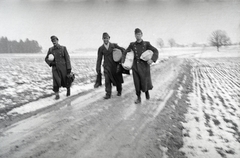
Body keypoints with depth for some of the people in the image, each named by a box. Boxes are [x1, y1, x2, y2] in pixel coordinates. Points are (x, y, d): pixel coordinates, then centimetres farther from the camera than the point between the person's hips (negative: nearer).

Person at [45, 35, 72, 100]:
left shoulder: (63, 48, -2)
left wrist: (69, 68, -10)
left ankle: (68, 89, 41)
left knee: (66, 81, 11)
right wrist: (51, 63, -9)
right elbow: (46, 59, 12)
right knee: (56, 81, -16)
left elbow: (67, 58, -4)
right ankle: (57, 95, -9)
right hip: (55, 68, 1)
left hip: (63, 67, -1)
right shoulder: (50, 49, 4)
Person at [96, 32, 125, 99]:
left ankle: (119, 91, 33)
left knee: (118, 79, 11)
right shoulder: (101, 48, 5)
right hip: (107, 67, 0)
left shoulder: (114, 45, 3)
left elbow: (122, 49, 8)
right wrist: (98, 69, 2)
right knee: (107, 80, -10)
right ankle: (108, 94, -3)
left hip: (115, 65, 1)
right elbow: (99, 59, 6)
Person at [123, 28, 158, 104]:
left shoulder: (146, 44, -3)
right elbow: (125, 53, 10)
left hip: (144, 65, -1)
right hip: (135, 66, 1)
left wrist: (152, 59, -21)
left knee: (145, 83, 1)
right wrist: (123, 62, -1)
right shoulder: (132, 45, 2)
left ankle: (147, 91, 36)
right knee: (137, 83, 1)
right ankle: (138, 98, 16)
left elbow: (155, 51, -6)